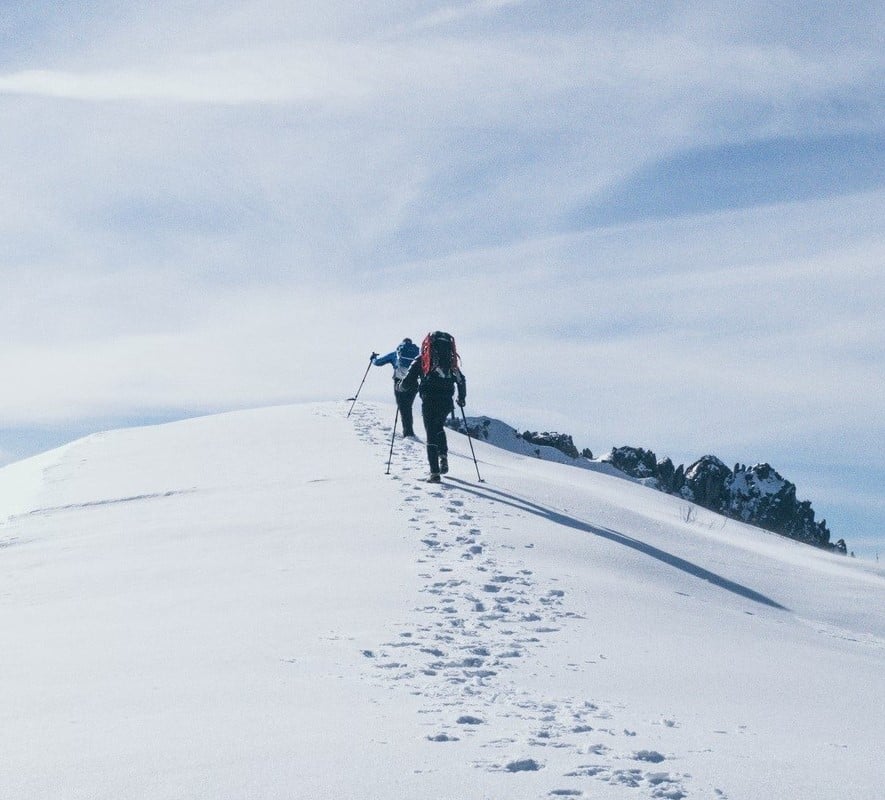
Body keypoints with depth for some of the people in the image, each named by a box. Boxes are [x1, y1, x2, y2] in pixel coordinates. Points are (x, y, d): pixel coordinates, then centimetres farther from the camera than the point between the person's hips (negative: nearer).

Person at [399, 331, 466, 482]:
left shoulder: (421, 361, 2)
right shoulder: (451, 362, 12)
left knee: (432, 434, 2)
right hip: (446, 402, 3)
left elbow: (408, 382, -1)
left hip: (429, 402, -3)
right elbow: (462, 381, 12)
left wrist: (401, 387, 22)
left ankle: (435, 472, -4)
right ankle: (443, 456, 8)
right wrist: (462, 398, 28)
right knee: (439, 427, 29)